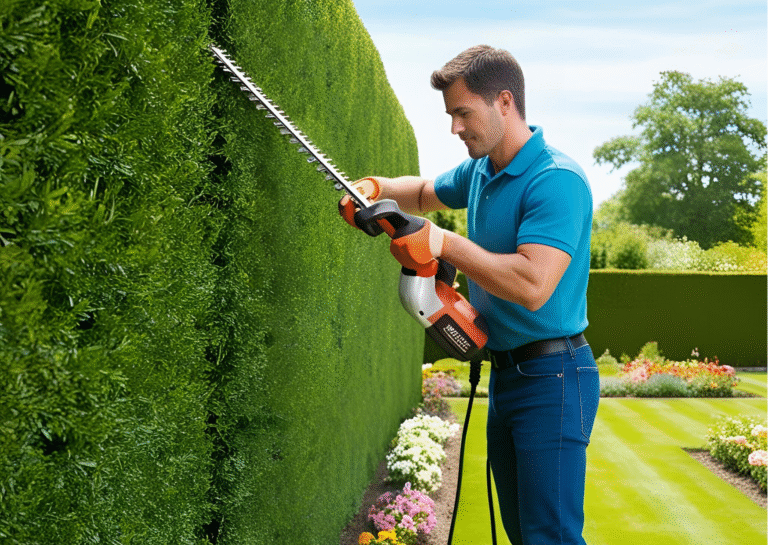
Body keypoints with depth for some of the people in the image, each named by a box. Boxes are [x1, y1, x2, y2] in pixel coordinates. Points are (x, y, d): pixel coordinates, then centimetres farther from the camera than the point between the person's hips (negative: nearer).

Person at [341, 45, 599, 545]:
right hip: (504, 373, 9)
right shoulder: (479, 171, 9)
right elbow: (426, 193, 30)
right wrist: (378, 187, 8)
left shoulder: (557, 180, -19)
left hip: (551, 377, -9)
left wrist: (445, 243, -21)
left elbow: (531, 287, -30)